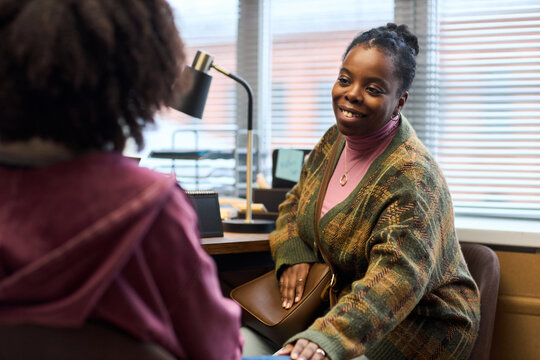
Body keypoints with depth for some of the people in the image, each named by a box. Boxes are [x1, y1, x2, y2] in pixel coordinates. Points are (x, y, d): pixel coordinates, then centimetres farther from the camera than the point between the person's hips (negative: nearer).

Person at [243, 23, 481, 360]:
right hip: (340, 300, 7)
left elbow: (398, 275, -36)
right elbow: (295, 202, 15)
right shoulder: (336, 139, 1)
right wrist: (292, 254, -7)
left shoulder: (412, 177, -25)